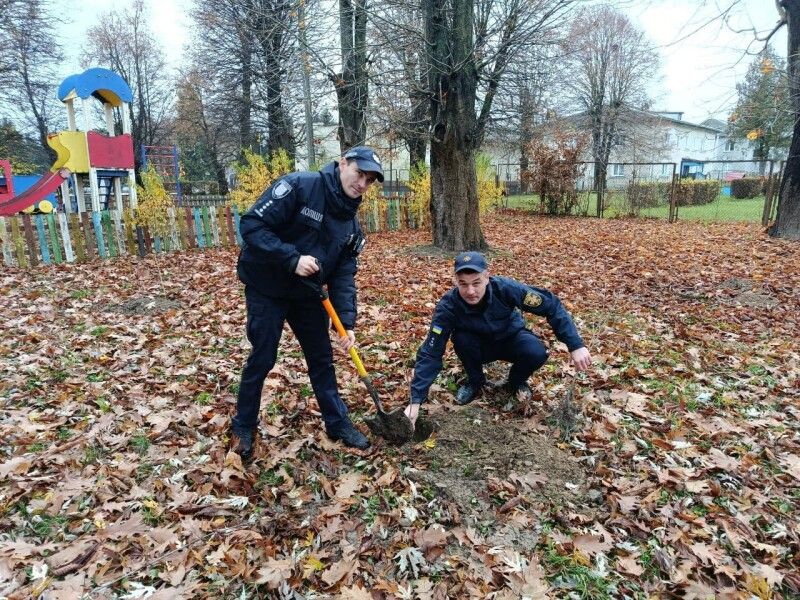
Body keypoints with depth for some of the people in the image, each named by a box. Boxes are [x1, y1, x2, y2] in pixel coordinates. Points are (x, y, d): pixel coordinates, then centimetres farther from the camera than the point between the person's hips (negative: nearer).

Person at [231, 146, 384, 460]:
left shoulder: (351, 225, 0)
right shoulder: (298, 186, -20)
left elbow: (344, 275, -2)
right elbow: (252, 224, -24)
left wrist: (347, 322, -11)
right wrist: (292, 259, -31)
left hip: (308, 293, 6)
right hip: (267, 288, -6)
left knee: (322, 357, 10)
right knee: (262, 359, 3)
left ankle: (338, 422, 26)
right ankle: (243, 426, 25)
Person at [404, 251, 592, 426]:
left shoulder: (505, 288, -32)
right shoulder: (448, 306, -31)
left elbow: (552, 306, -24)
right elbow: (430, 353, -31)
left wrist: (576, 345, -30)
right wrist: (416, 400, -38)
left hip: (511, 340, 0)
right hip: (479, 346, 1)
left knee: (537, 352, -32)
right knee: (461, 338, -32)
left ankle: (516, 383, 3)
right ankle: (475, 381, -1)